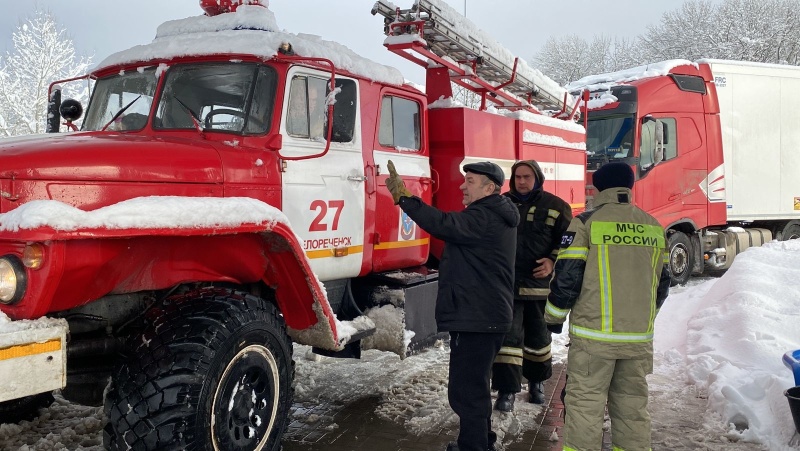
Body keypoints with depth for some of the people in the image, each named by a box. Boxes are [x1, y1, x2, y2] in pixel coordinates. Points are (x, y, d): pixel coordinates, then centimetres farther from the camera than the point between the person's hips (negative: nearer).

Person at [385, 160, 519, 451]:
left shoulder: (485, 218, -19)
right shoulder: (495, 216, 16)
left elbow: (444, 225, -31)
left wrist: (403, 197, -31)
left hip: (476, 318, -12)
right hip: (487, 316, 12)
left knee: (466, 390, -7)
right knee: (474, 385, 23)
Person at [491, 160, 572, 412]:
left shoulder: (555, 206, 0)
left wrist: (553, 261, -11)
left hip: (539, 285, 0)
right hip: (506, 284, 0)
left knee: (538, 336, 16)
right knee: (507, 336, -4)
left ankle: (537, 382, 36)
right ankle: (506, 390, 2)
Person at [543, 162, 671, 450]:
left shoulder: (586, 223, -6)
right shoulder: (653, 227, 10)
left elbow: (567, 277, -10)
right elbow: (662, 283, 16)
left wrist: (554, 317, 4)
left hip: (595, 333, -5)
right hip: (640, 336, 5)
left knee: (585, 404, 2)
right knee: (632, 405, 15)